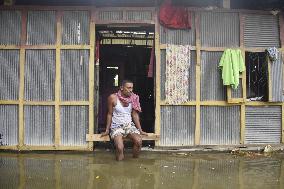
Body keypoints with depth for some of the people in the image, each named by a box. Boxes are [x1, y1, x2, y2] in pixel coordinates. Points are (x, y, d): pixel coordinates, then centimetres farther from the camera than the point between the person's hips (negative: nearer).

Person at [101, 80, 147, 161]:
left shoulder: (133, 98, 0)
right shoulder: (113, 98, -8)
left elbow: (135, 115, 6)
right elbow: (110, 114, 1)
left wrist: (140, 130, 6)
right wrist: (107, 130, 4)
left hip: (129, 125, 3)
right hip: (117, 126, -3)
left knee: (139, 141, -26)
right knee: (120, 147, -28)